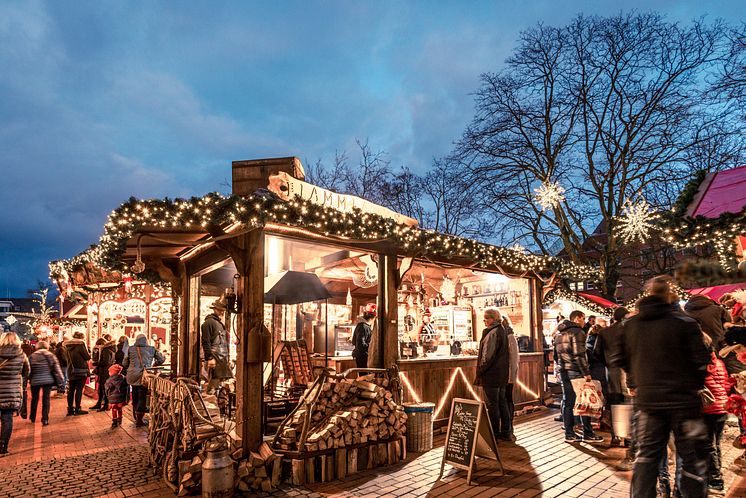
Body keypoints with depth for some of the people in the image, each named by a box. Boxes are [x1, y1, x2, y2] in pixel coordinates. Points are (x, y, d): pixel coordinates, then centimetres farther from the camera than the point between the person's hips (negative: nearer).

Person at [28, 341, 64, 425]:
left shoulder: (32, 356, 0)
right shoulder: (50, 355, -2)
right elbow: (56, 369, -2)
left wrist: (29, 379, 13)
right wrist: (61, 380, 3)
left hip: (35, 381, 1)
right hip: (48, 380, -1)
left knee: (34, 399, 17)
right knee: (46, 399, 3)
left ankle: (32, 418, 29)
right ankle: (45, 419, 1)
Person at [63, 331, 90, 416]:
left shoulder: (67, 346, 10)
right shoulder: (81, 344, -11)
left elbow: (66, 357, 19)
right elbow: (87, 357, -9)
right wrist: (89, 354, 10)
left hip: (70, 370, 7)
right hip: (80, 371, -7)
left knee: (71, 390, 11)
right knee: (79, 390, -3)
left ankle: (70, 409, 16)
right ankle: (77, 409, -3)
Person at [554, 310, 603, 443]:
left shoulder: (559, 334, 17)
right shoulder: (577, 332, -10)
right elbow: (579, 355, -18)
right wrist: (586, 373, -16)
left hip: (564, 372, 8)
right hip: (576, 372, -8)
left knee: (568, 402, 9)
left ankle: (569, 434, 11)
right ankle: (587, 433, 7)